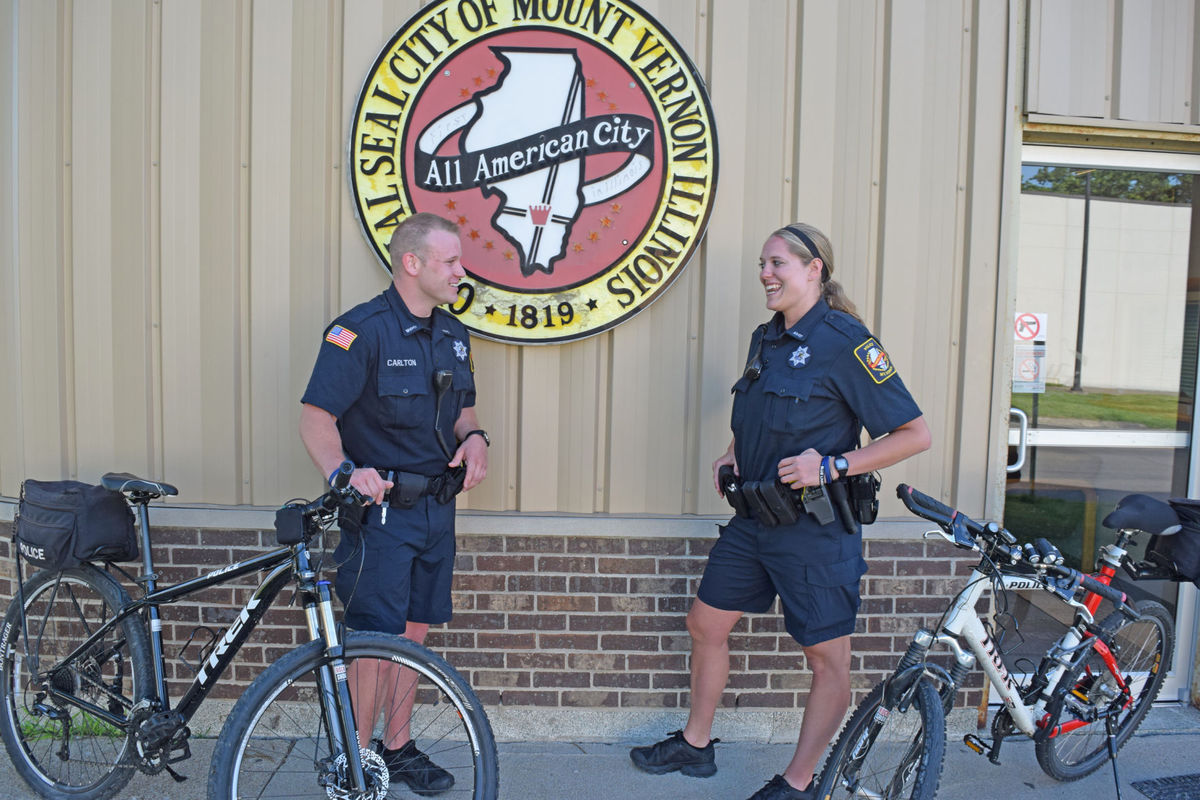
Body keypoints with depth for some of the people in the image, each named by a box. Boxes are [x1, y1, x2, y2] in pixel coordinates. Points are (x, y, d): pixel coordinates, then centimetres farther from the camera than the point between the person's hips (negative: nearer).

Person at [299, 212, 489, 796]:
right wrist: (343, 471, -33)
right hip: (380, 508, -7)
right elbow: (316, 419, -16)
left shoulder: (453, 334, 9)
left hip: (437, 508, 7)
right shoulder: (360, 331, -14)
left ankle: (397, 748, 32)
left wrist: (474, 438, -3)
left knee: (414, 631, 15)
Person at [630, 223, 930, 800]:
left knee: (828, 659, 6)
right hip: (752, 519, 8)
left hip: (815, 529, -8)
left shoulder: (846, 343, -15)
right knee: (705, 624, 15)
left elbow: (915, 433, -15)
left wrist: (832, 465, -22)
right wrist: (732, 455, 6)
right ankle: (695, 746, 35)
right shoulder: (764, 338, 9)